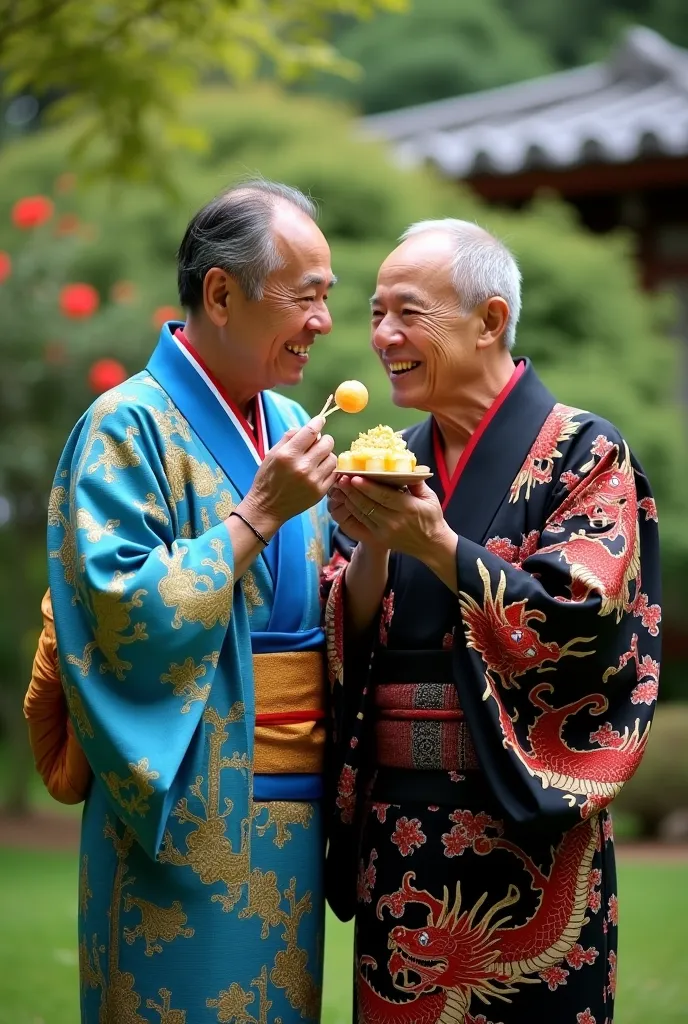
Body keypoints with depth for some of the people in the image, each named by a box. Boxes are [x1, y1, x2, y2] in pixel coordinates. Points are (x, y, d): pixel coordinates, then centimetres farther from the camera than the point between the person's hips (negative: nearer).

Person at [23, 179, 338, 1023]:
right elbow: (125, 617, -21)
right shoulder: (130, 425, -11)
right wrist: (257, 515, -19)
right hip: (186, 818, -7)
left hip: (291, 815, 7)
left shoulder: (289, 426, 11)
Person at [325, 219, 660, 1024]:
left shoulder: (581, 453, -5)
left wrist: (437, 546, -20)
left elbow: (583, 625, -16)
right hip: (396, 829, 5)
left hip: (521, 827, -5)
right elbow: (346, 641, 7)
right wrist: (371, 548, -12)